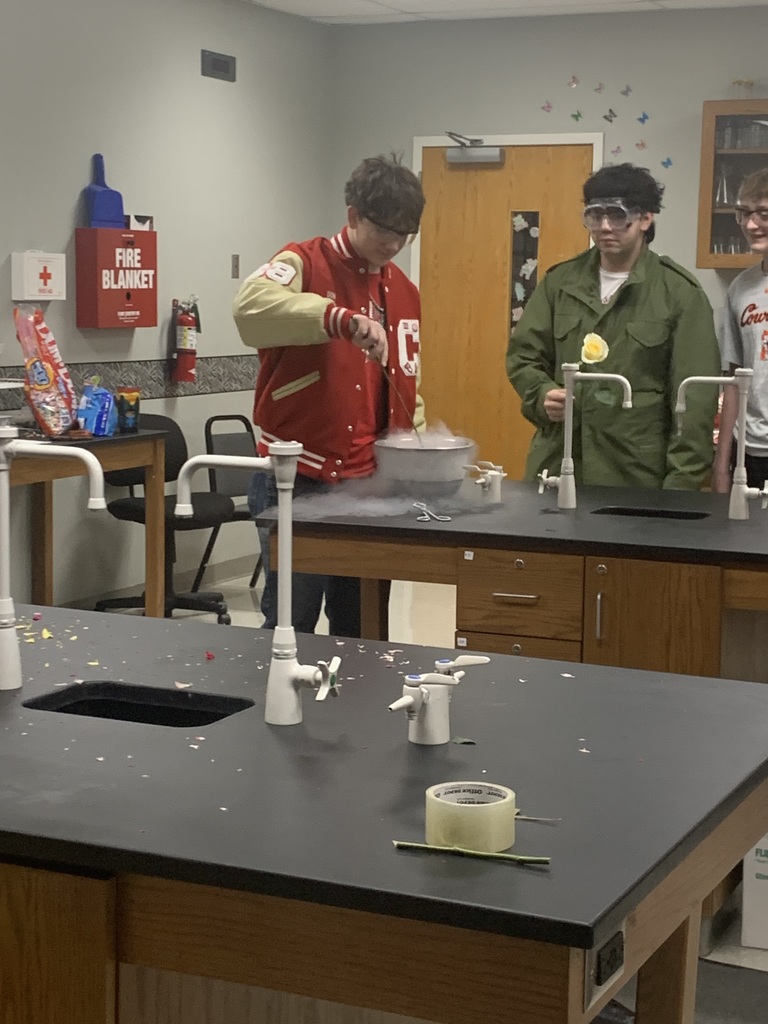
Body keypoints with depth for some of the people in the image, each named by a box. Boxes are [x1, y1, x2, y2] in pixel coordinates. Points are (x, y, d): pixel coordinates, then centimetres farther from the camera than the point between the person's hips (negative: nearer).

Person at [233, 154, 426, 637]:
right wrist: (342, 318, -38)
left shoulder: (405, 291, 13)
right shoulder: (305, 263, -6)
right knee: (291, 624, -1)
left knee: (360, 627, 11)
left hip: (369, 486, 6)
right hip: (296, 483, -5)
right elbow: (252, 304, -29)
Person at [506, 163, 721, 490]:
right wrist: (542, 394, -8)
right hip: (557, 466, 3)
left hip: (638, 476, -3)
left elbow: (694, 397, -5)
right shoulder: (560, 281, 9)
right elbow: (523, 355, 14)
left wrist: (681, 482, -10)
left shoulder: (679, 292, -2)